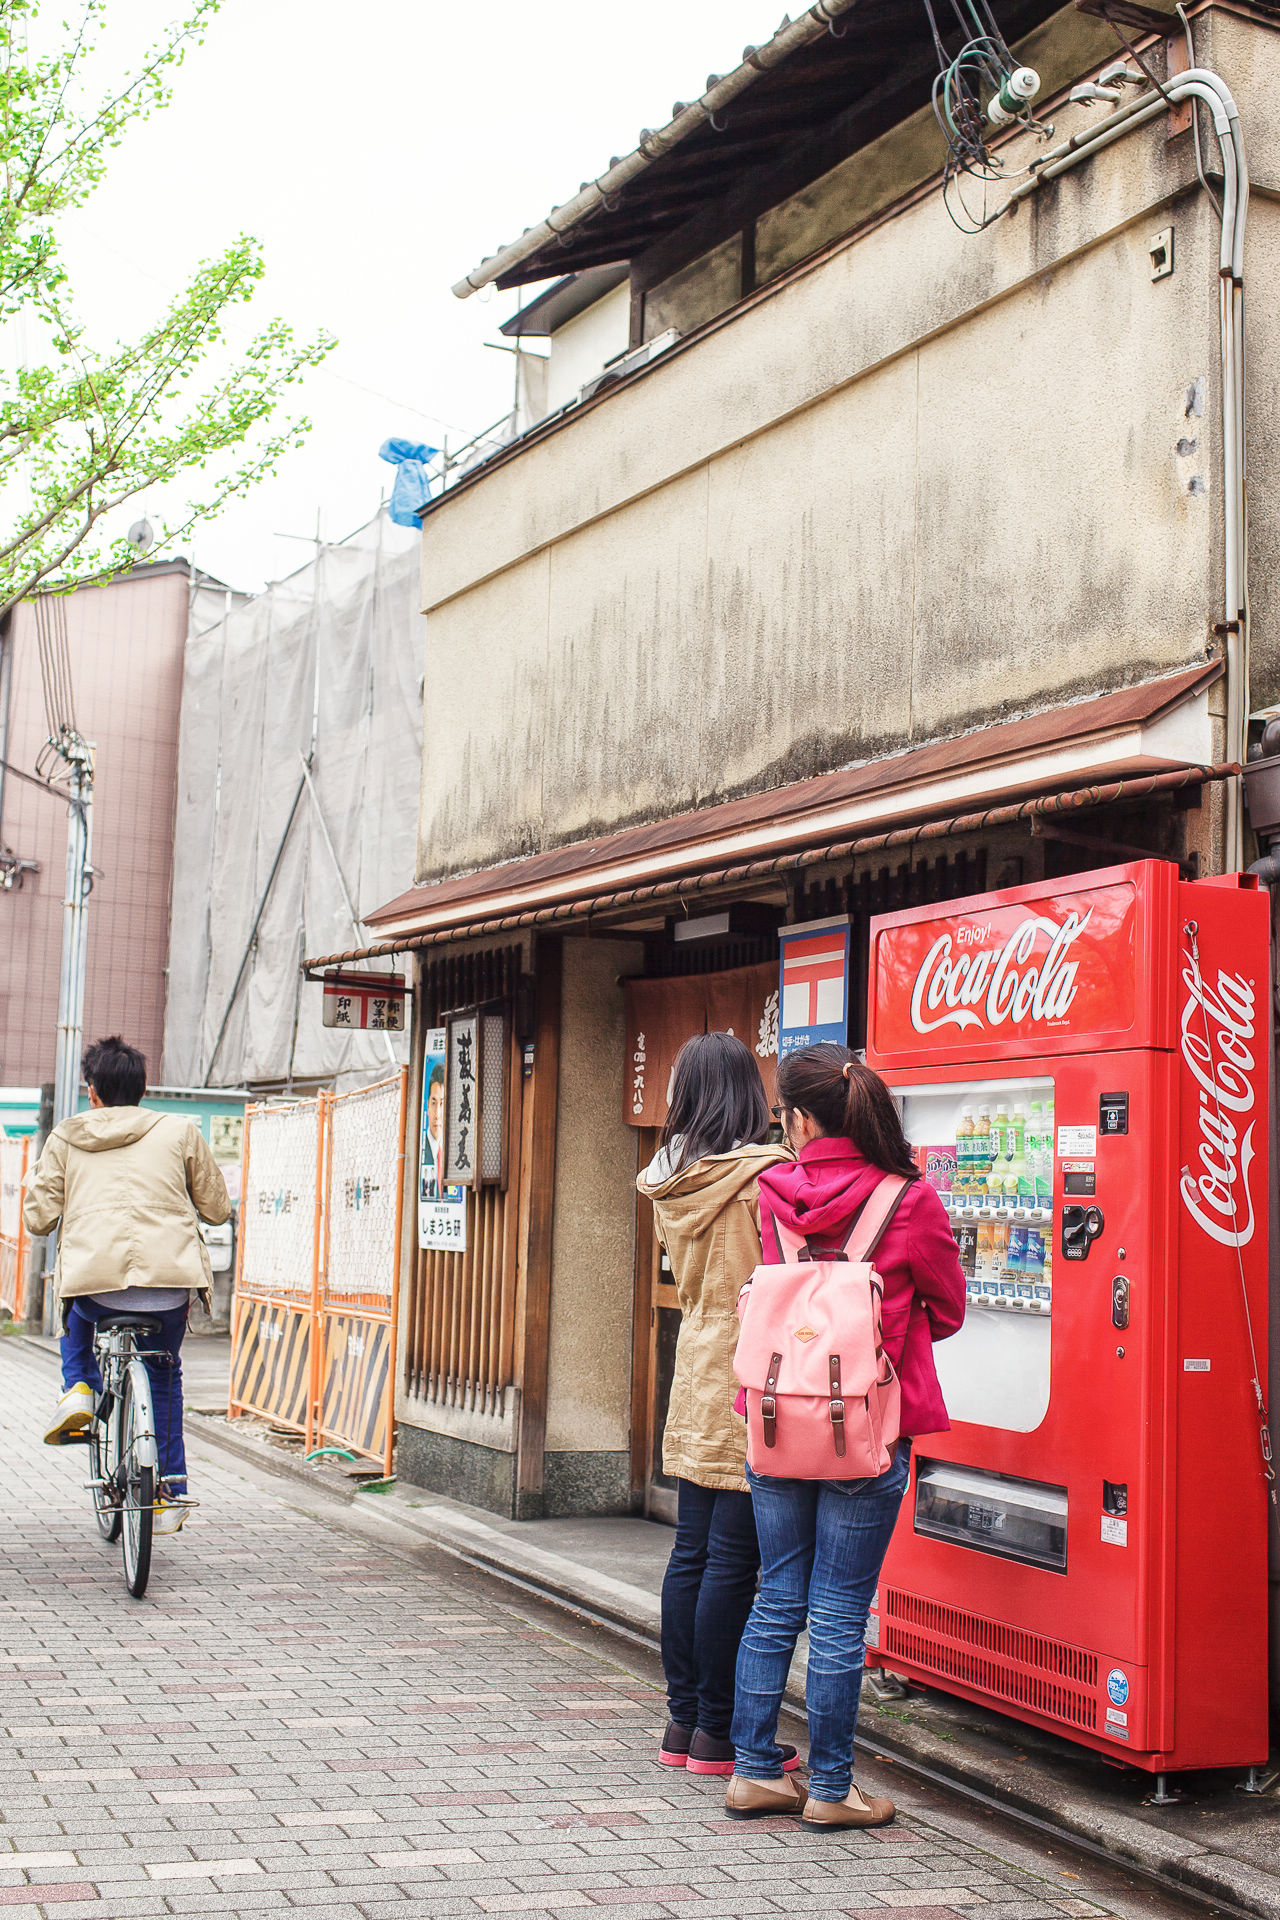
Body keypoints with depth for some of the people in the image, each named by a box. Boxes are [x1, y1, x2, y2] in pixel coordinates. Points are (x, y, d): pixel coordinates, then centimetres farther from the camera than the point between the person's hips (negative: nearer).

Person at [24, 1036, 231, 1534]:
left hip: (93, 1277, 0)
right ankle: (170, 1495, 22)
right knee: (163, 1372, 24)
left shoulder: (65, 1139, 11)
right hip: (170, 1279, 0)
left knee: (78, 1316, 37)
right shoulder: (180, 1132, 10)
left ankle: (78, 1389, 11)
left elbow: (38, 1218, 8)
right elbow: (217, 1209, 15)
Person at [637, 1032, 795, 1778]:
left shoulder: (672, 1181, 7)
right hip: (750, 1384, -7)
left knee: (692, 1553, 12)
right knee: (733, 1561, -2)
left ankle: (684, 1719, 19)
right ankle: (718, 1732, 5)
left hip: (697, 1379, 7)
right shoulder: (766, 1175, -14)